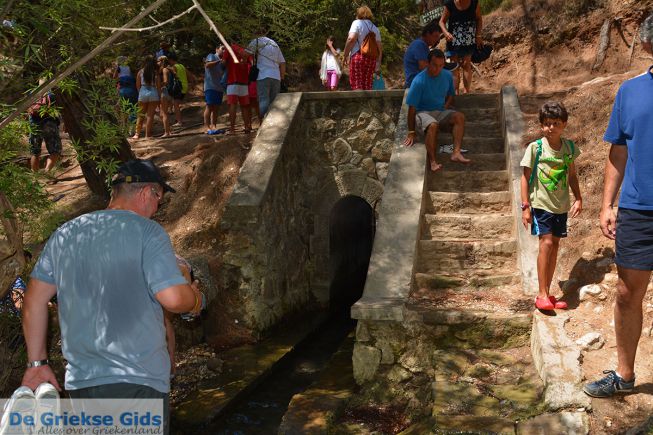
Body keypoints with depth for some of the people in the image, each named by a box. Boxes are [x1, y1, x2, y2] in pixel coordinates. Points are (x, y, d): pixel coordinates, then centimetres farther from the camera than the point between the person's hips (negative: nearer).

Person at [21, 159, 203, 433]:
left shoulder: (64, 234, 9)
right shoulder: (146, 231, -10)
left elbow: (34, 299, 10)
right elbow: (173, 298, -19)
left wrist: (37, 363, 16)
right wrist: (195, 298, 4)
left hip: (80, 382, 6)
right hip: (138, 380, -6)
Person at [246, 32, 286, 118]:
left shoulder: (258, 41, 5)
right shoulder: (275, 44, 23)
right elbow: (282, 63, 20)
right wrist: (282, 78, 21)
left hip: (264, 76, -5)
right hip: (276, 77, 6)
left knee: (264, 101, -10)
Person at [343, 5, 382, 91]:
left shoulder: (357, 23, 2)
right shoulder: (375, 28, 19)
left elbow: (351, 39, -12)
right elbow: (379, 46, 14)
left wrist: (345, 55, -7)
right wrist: (378, 62, 21)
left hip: (358, 56, -6)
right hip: (371, 58, 6)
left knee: (356, 84, -7)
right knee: (367, 85, 8)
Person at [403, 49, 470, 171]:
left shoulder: (447, 76, -1)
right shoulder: (419, 81, -17)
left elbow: (450, 95, 18)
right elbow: (412, 108, -15)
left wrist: (446, 107, -3)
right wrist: (411, 132, -16)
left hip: (441, 111, 5)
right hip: (423, 113, -5)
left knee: (460, 117, -24)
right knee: (433, 125, -38)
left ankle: (456, 152, -35)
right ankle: (432, 161, -34)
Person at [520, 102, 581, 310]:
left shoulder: (569, 147, 3)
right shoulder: (535, 148, -10)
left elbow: (572, 174, 14)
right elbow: (525, 177, -6)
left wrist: (578, 199, 7)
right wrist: (525, 206, -10)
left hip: (561, 205, 5)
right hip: (541, 203, -5)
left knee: (555, 245, 8)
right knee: (546, 242, -15)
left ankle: (546, 294, 18)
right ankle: (542, 294, -7)